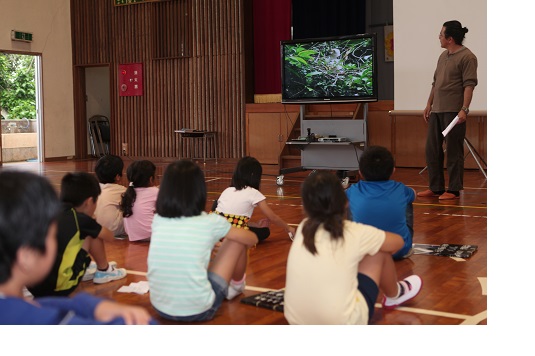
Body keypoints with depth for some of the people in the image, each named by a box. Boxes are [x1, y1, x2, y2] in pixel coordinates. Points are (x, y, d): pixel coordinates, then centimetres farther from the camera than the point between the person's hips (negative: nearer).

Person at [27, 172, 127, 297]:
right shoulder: (81, 219, -4)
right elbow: (109, 236, 14)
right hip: (59, 286, -6)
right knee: (93, 235, 8)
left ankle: (83, 270, 35)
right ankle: (104, 271, 26)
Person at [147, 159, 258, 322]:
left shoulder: (157, 220, 2)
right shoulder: (210, 222, -7)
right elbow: (252, 239, 12)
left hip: (160, 308, 4)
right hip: (198, 310, -4)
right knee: (237, 240, 14)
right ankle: (236, 285, 39)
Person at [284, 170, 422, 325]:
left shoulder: (302, 228, 3)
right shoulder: (356, 233, -5)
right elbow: (398, 242, 16)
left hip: (297, 323, 4)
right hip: (343, 324, -4)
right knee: (380, 252, 15)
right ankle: (394, 296, 41)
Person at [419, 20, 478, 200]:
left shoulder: (467, 57, -8)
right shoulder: (443, 56, 18)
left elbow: (469, 84, -15)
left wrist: (464, 109, -23)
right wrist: (429, 104, 21)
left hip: (453, 112, -8)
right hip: (436, 111, 9)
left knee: (454, 153, -2)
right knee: (432, 151, 9)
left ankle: (454, 190, 5)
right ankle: (436, 187, 17)